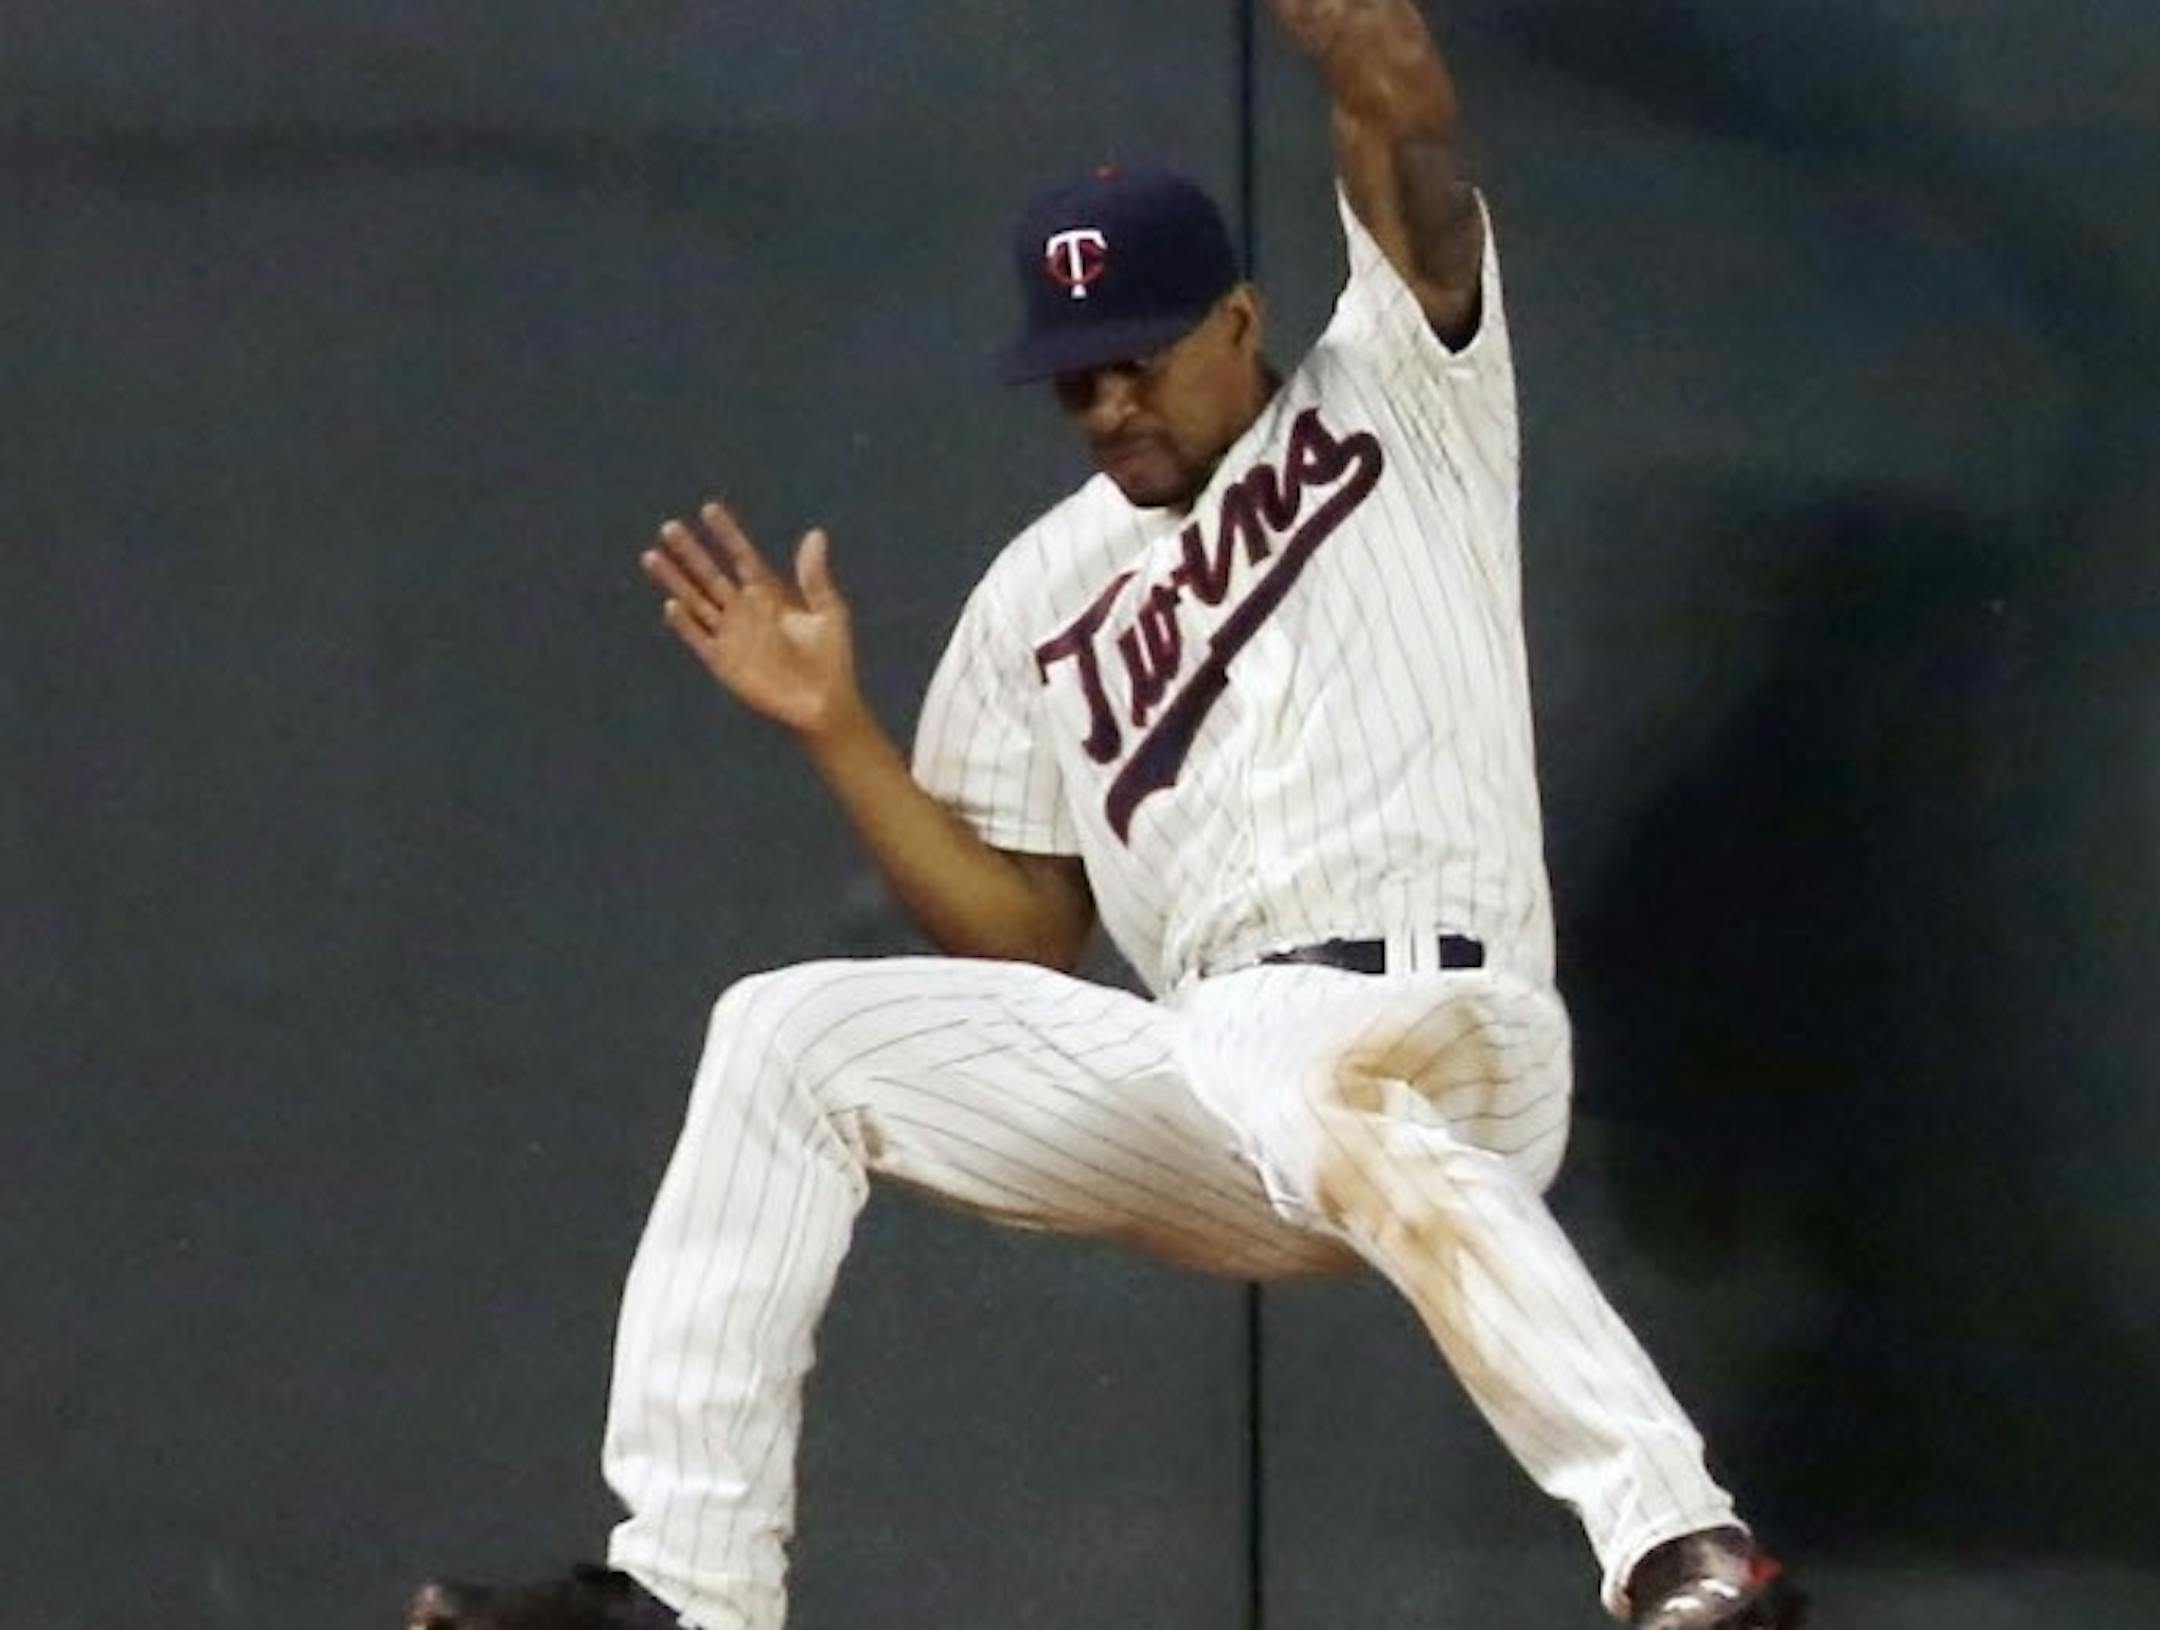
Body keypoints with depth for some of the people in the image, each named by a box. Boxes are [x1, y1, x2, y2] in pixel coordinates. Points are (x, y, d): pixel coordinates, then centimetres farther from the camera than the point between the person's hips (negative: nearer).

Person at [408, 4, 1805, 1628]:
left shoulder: (1394, 396, 9)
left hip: (1433, 1020, -6)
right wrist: (841, 731, 8)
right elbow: (1017, 937, 17)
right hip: (1206, 1083, 6)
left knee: (1314, 1080, -41)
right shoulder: (1044, 594, 21)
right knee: (790, 1038, -1)